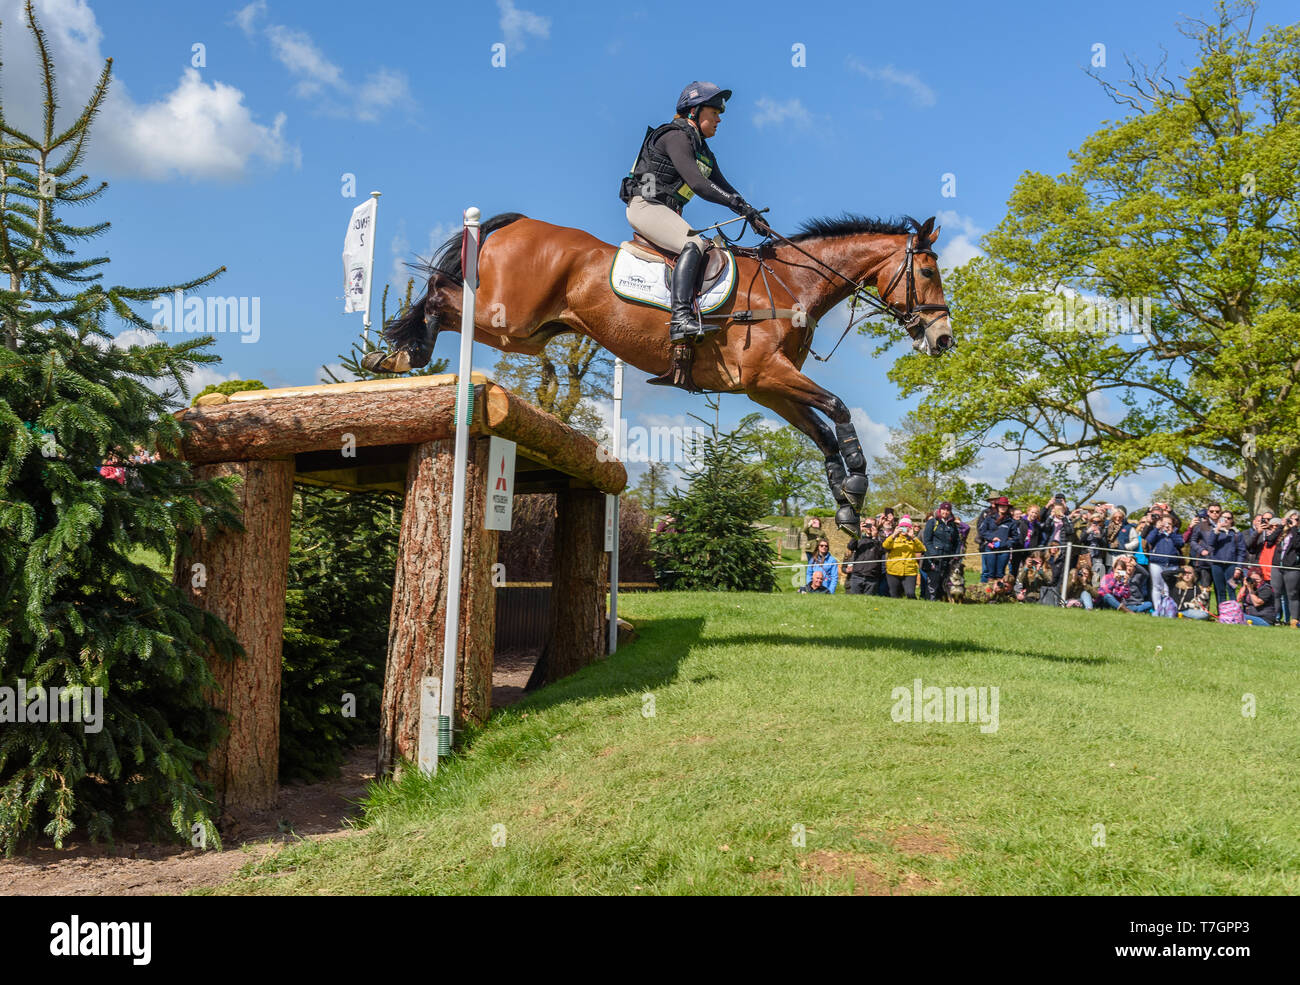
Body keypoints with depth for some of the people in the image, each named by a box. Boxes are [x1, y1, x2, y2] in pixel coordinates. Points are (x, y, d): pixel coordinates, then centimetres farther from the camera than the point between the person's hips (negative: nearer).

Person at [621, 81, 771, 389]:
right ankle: (681, 318, -42)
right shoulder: (676, 136, -10)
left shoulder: (704, 153, 20)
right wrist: (742, 205, -21)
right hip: (645, 205, -9)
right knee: (693, 245, -31)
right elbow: (698, 184, -21)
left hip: (667, 213, 9)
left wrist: (754, 218, 8)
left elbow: (723, 188, 21)